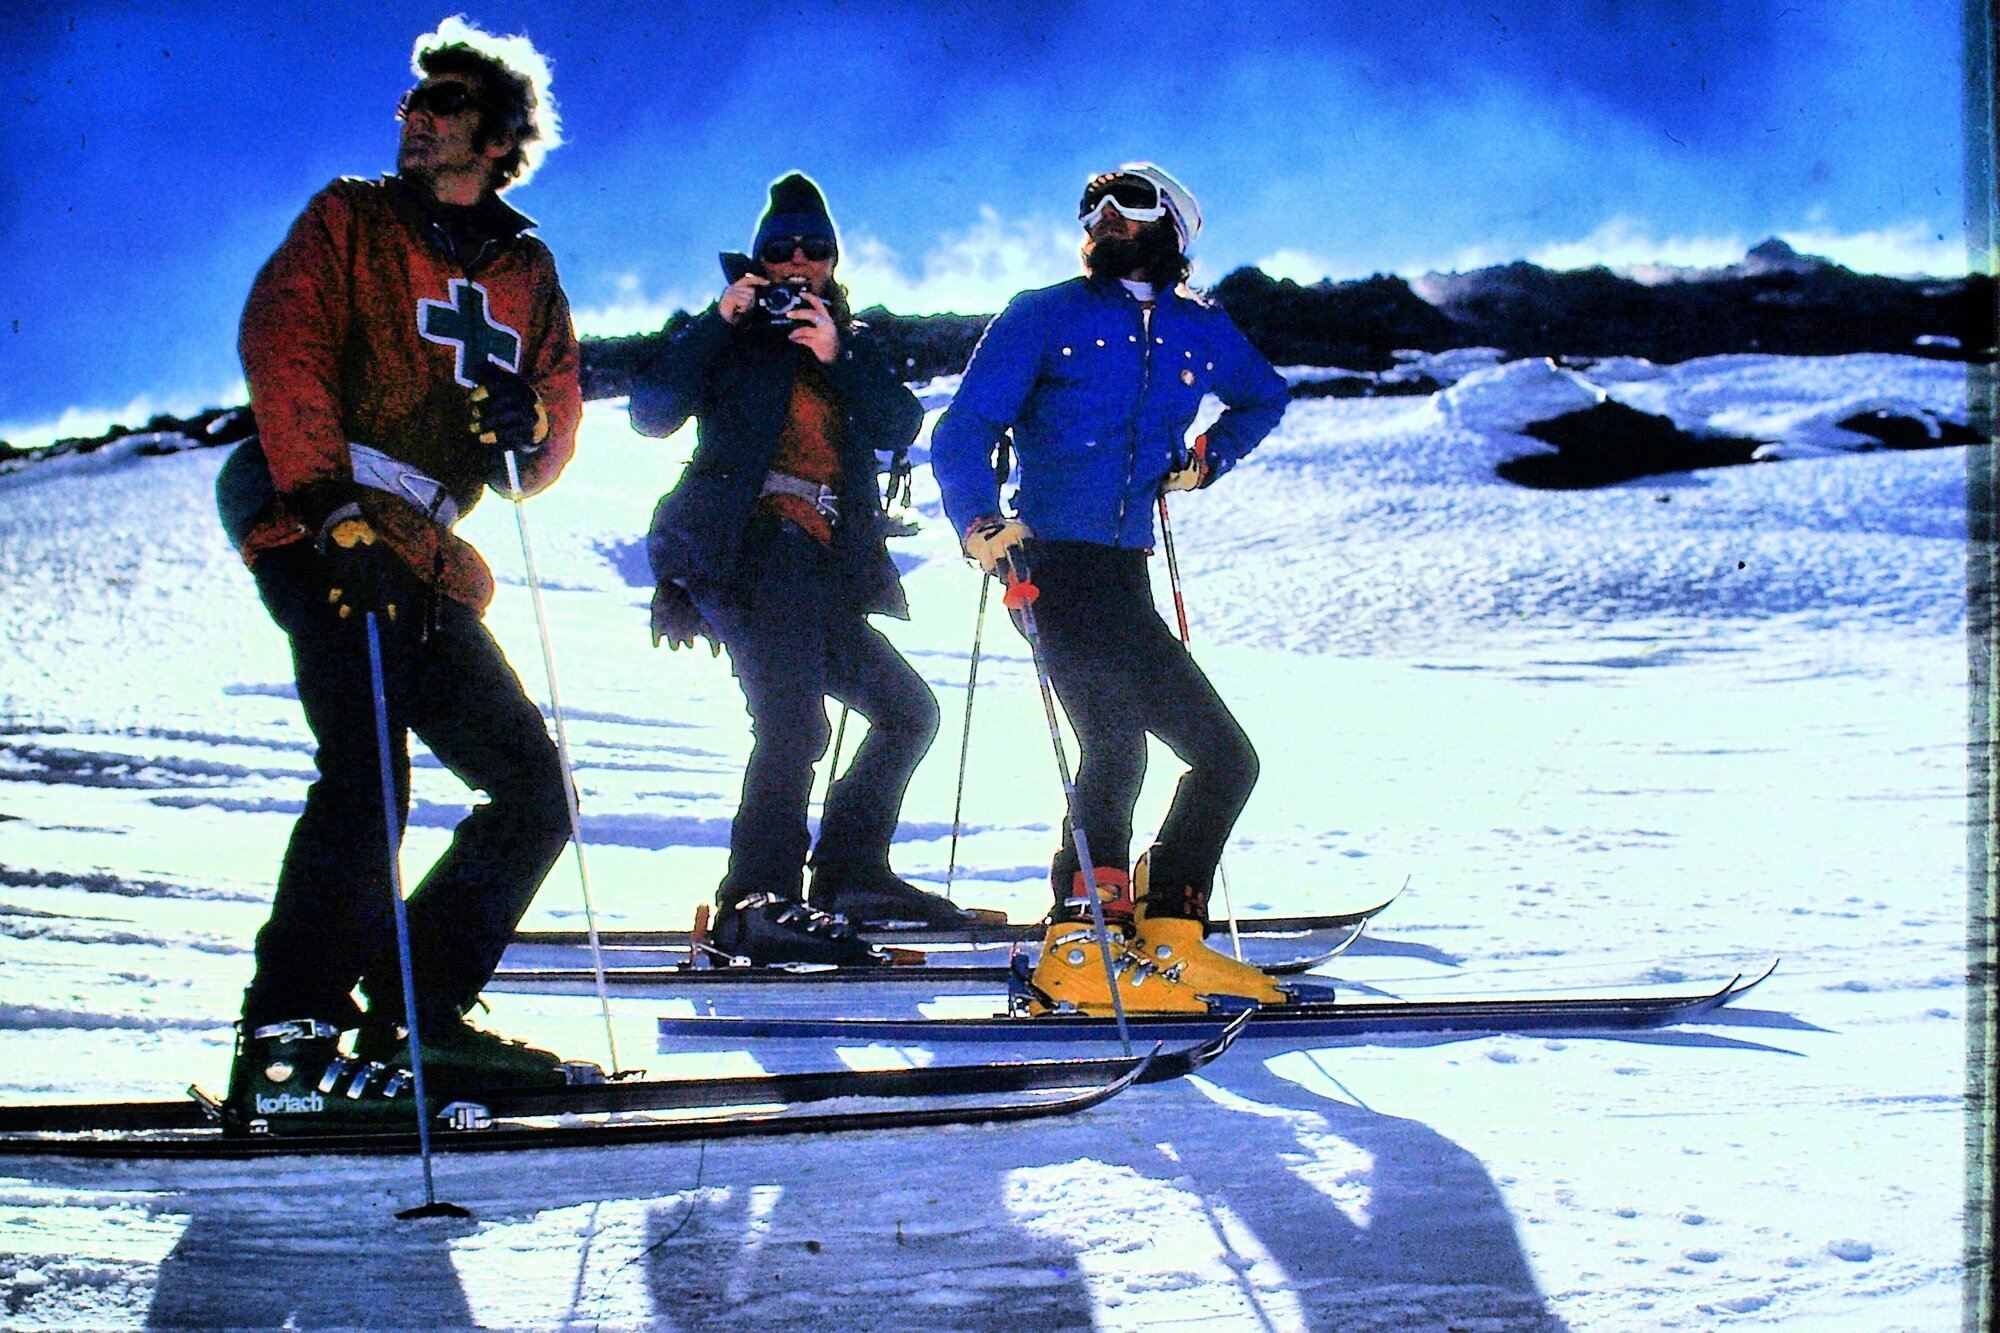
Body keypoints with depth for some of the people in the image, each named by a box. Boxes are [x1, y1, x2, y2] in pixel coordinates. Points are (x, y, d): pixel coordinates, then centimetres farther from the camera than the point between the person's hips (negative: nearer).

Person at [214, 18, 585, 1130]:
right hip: (322, 528, -6)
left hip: (430, 564, 6)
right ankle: (287, 1042, -20)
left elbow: (553, 443, 19)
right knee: (366, 773, -23)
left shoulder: (527, 273, 22)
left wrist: (529, 425, -6)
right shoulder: (350, 222, 11)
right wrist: (331, 497, -20)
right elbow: (282, 348, -5)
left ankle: (415, 1020, 8)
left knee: (536, 790, 2)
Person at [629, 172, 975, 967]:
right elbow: (651, 415, -4)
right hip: (751, 544, -7)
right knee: (793, 717, -25)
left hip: (823, 568, 7)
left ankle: (849, 870, 19)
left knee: (908, 710, 12)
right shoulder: (731, 334, 11)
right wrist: (718, 322, -9)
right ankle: (756, 903, -30)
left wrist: (837, 357, -9)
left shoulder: (854, 346, 24)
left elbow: (901, 427, 5)